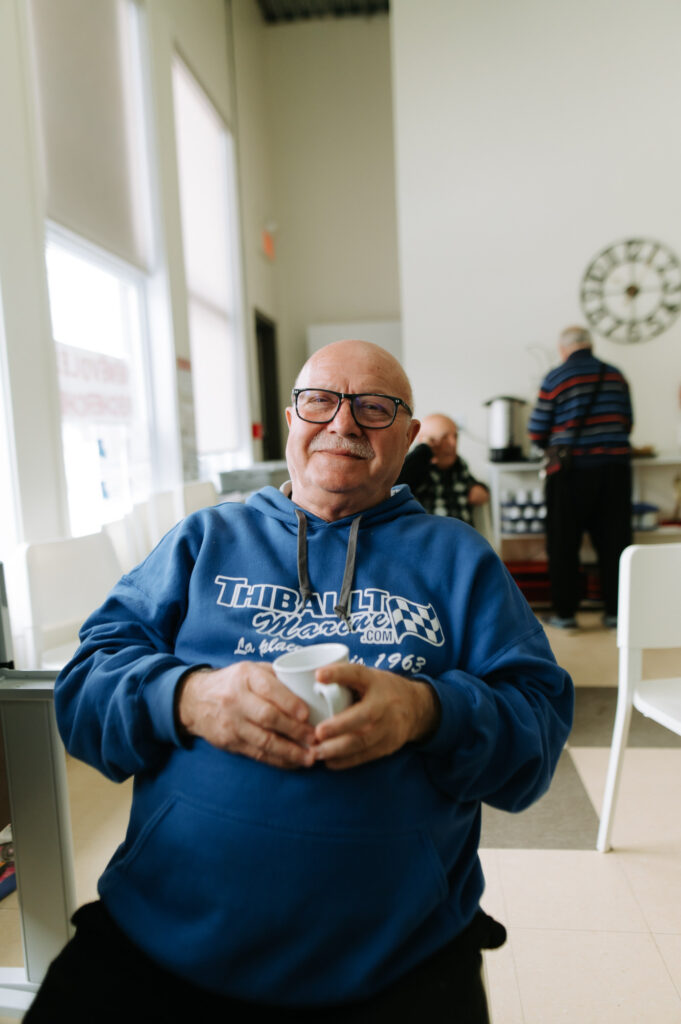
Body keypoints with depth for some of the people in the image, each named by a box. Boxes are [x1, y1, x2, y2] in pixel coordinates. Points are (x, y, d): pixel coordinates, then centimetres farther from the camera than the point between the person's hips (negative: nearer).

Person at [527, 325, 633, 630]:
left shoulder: (555, 378, -4)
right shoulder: (615, 375, 9)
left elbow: (537, 433, -2)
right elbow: (627, 423, 15)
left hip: (571, 471, -4)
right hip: (615, 467, 4)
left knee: (563, 544, 6)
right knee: (613, 541, 10)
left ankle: (565, 612, 11)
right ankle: (615, 611, 16)